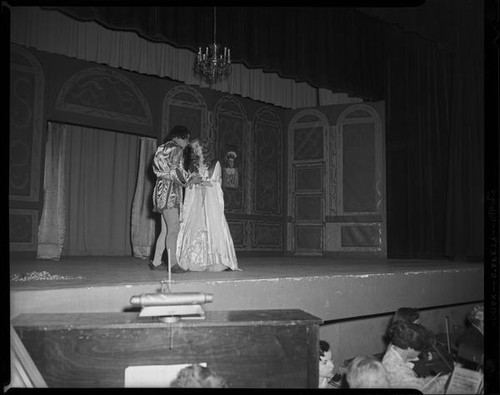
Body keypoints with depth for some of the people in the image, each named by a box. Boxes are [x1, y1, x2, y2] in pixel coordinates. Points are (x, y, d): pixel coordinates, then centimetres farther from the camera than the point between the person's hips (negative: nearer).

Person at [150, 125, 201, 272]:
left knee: (166, 230, 9)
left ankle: (156, 262, 11)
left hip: (163, 189, 10)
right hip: (169, 190, -10)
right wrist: (189, 180, -2)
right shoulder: (176, 149, -5)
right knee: (173, 229, -11)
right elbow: (176, 170, -16)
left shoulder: (164, 148, 23)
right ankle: (173, 264, -12)